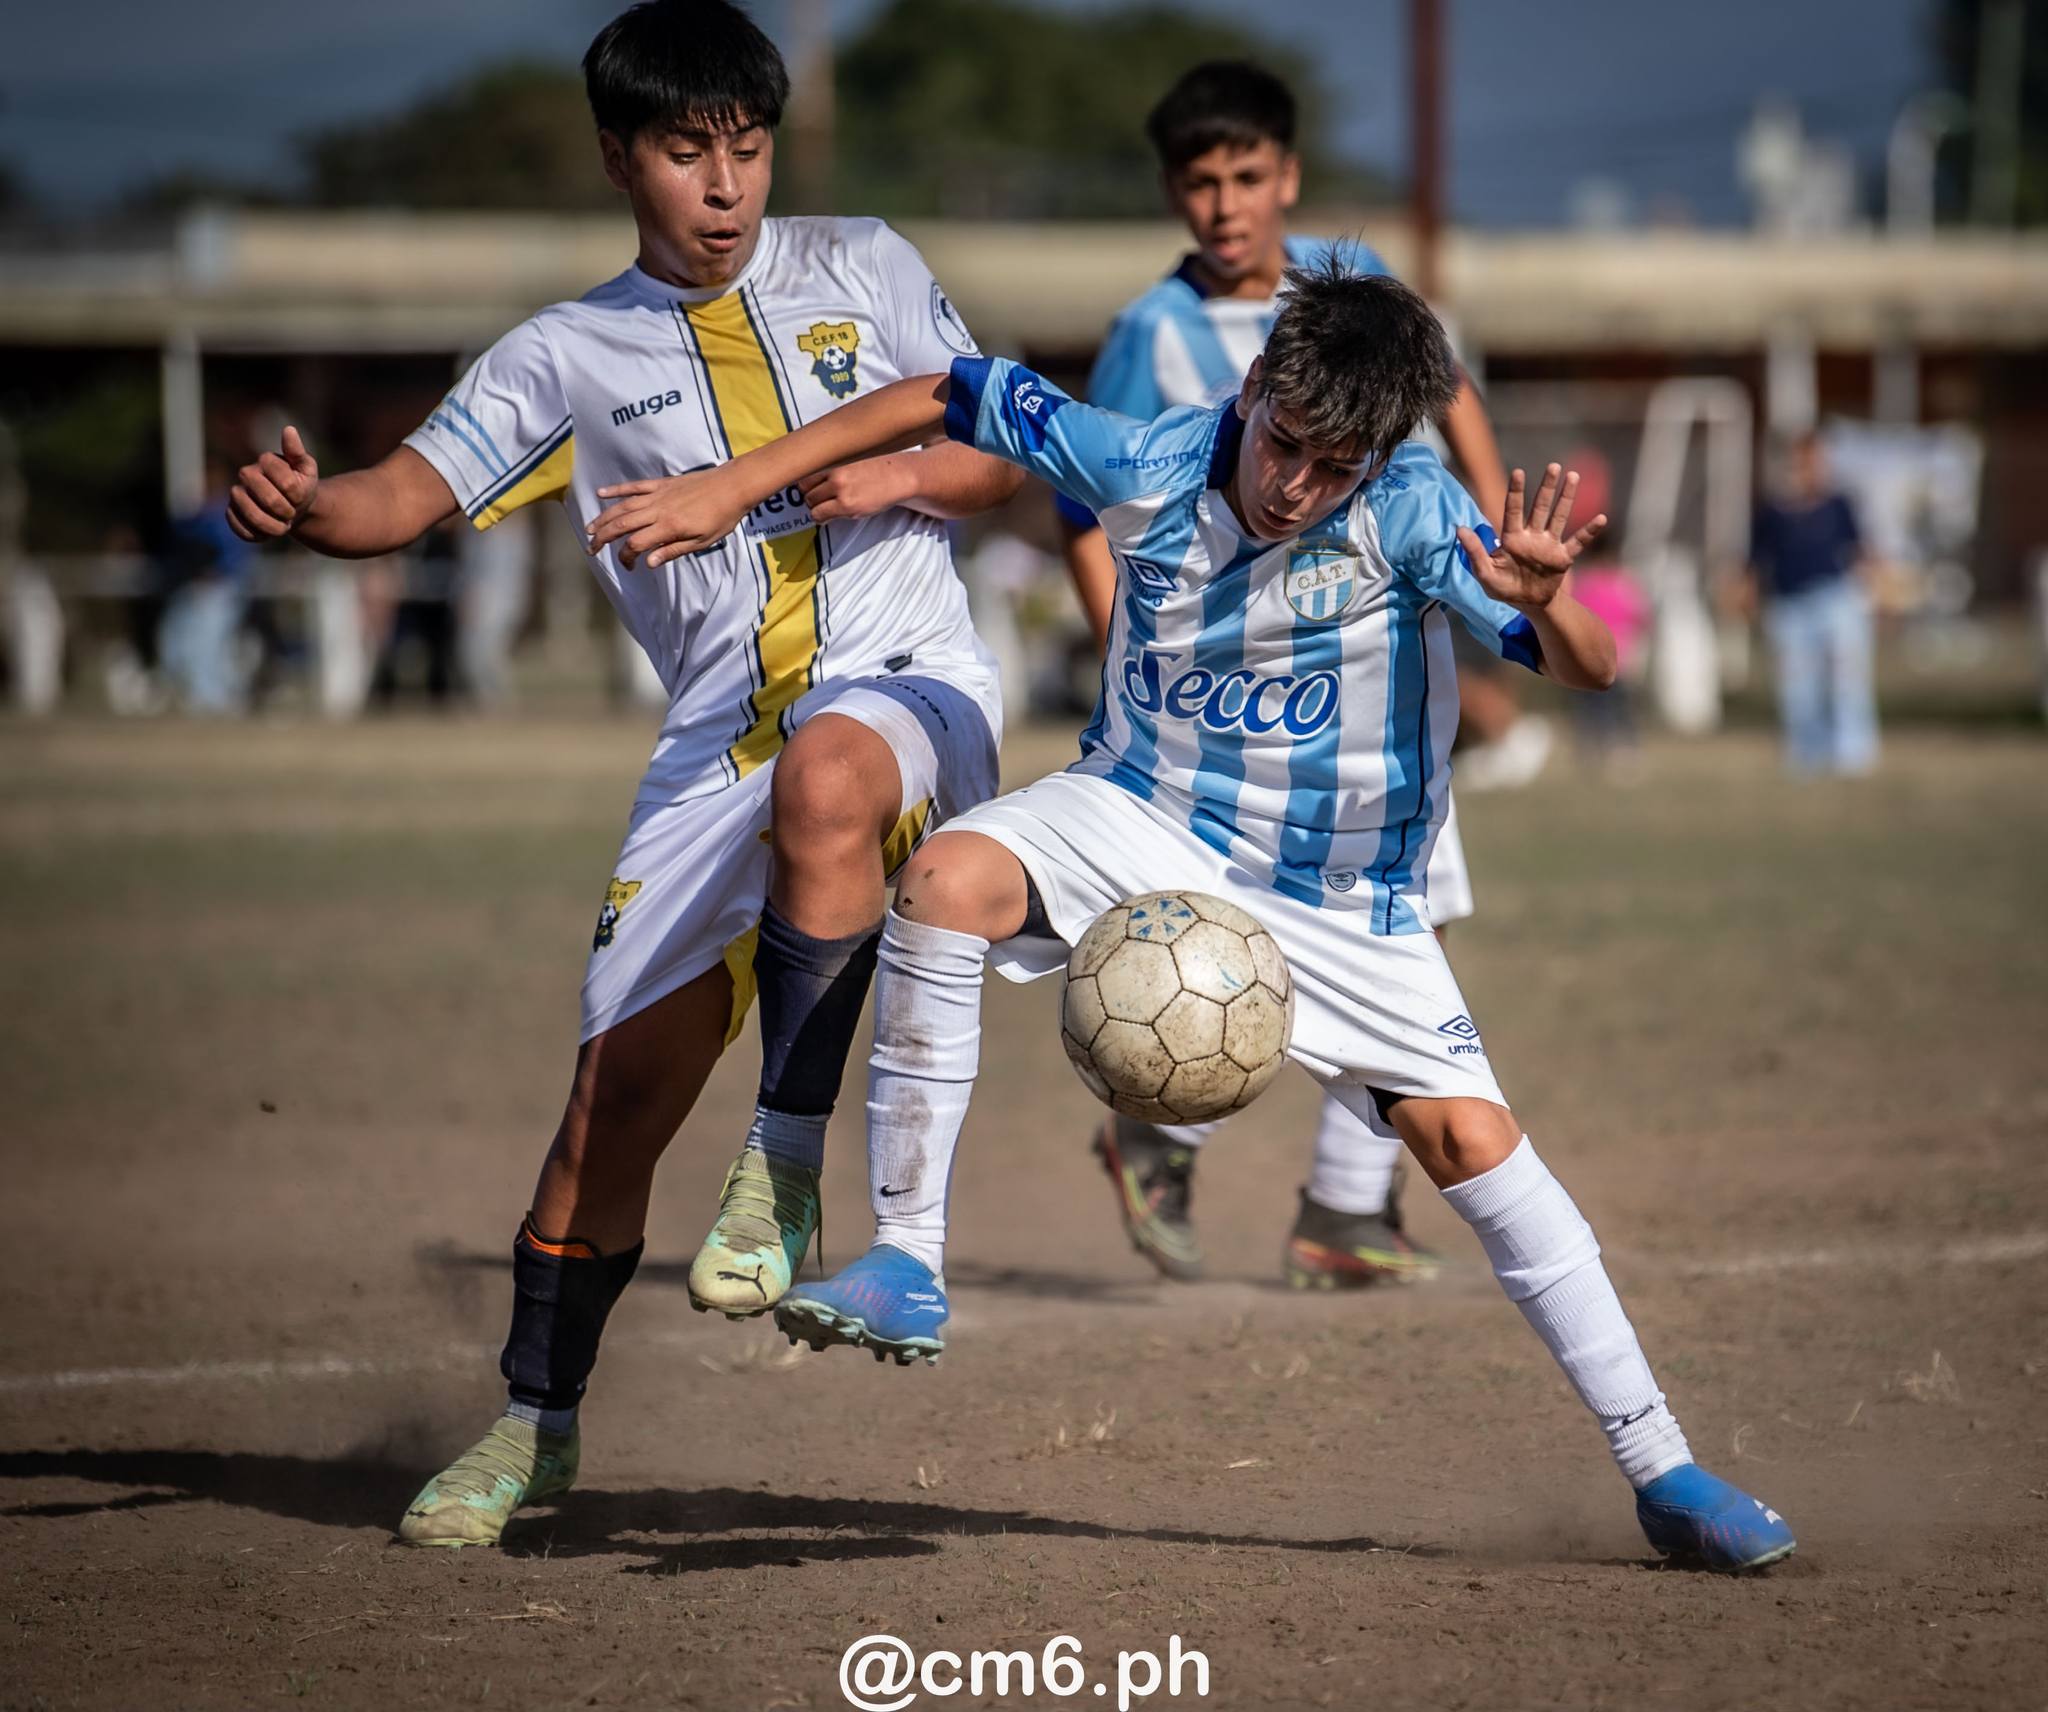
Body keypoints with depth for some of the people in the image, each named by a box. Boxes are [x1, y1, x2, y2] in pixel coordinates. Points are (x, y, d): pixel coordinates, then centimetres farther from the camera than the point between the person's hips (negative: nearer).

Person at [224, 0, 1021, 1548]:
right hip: (720, 746, 2)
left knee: (825, 774, -39)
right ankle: (537, 1419, 16)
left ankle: (787, 1167, -28)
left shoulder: (864, 271, 9)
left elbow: (1006, 458, 14)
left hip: (911, 683, -2)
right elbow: (411, 493, -1)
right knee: (622, 1084, -2)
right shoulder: (569, 358, 9)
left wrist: (896, 478, -8)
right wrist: (304, 507, -23)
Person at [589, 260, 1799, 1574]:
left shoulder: (1411, 512, -25)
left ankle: (1663, 1470, 4)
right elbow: (950, 397, -6)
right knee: (949, 879, -27)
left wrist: (1541, 600, -56)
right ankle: (907, 1271, -19)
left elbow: (1589, 670, -32)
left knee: (1467, 1135, -9)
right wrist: (733, 488, -5)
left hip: (1338, 885, -1)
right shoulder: (1148, 465, -19)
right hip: (1149, 815, 1)